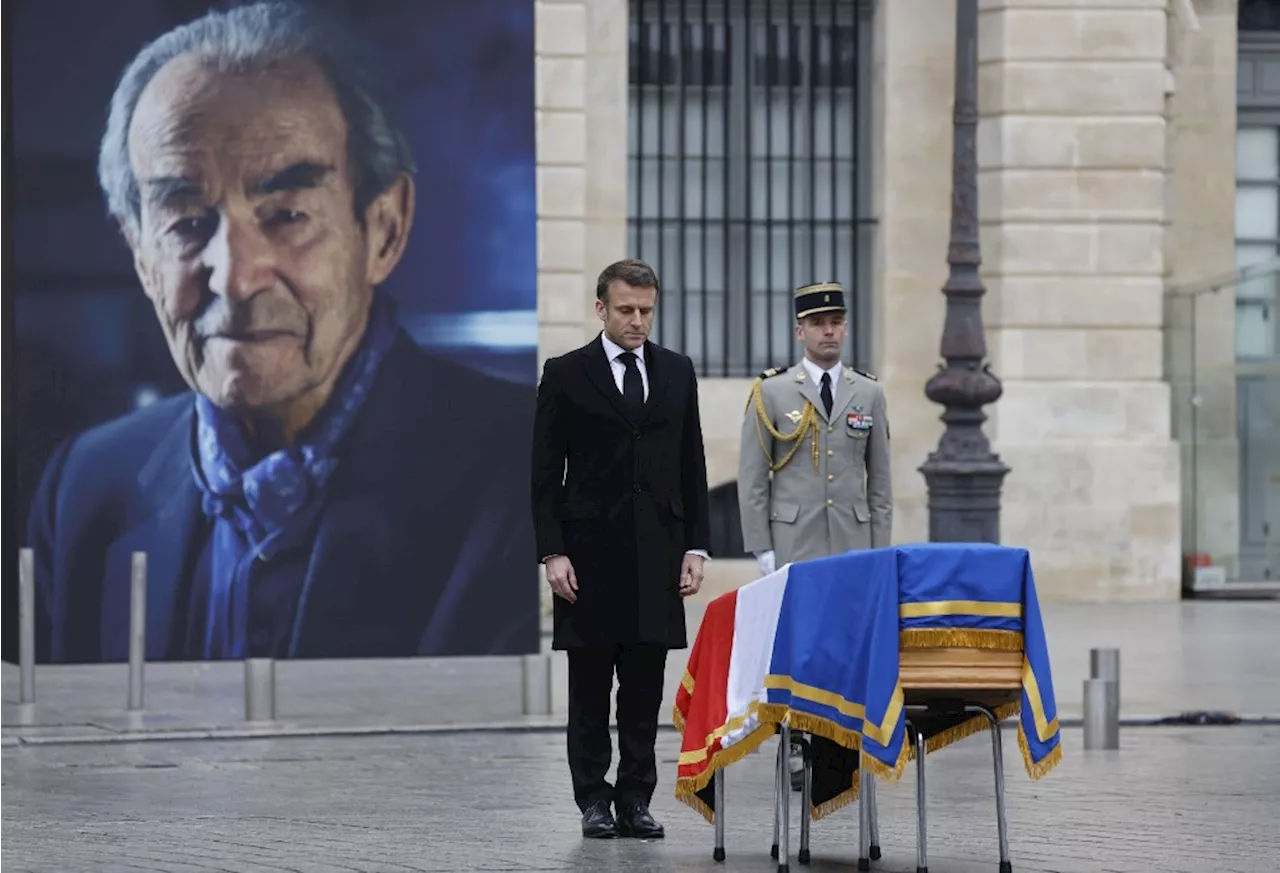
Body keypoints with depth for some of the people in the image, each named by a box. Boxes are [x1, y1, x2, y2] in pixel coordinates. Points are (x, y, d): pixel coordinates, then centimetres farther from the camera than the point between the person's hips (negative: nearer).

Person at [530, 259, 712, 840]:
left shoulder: (677, 372, 10)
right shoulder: (565, 375, 1)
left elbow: (692, 467, 11)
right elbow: (546, 473, -1)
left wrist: (696, 548, 4)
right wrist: (552, 553, -9)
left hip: (657, 552, 3)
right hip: (591, 551, -3)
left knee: (645, 688, 3)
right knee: (590, 687, 2)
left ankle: (635, 801, 8)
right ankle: (594, 802, 6)